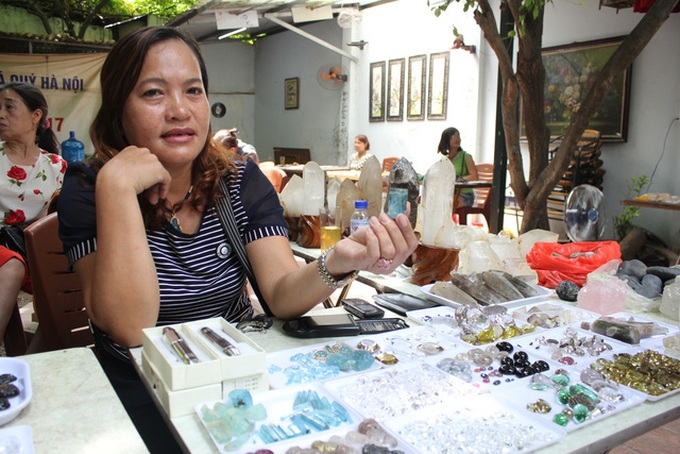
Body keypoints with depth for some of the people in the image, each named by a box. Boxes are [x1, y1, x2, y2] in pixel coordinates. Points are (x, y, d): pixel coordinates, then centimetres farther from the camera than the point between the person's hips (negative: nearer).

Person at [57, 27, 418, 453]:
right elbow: (131, 326, -22)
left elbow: (282, 294, -15)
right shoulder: (87, 189, -10)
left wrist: (337, 262, -36)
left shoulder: (242, 180, -4)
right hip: (142, 391, -1)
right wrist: (117, 185, -27)